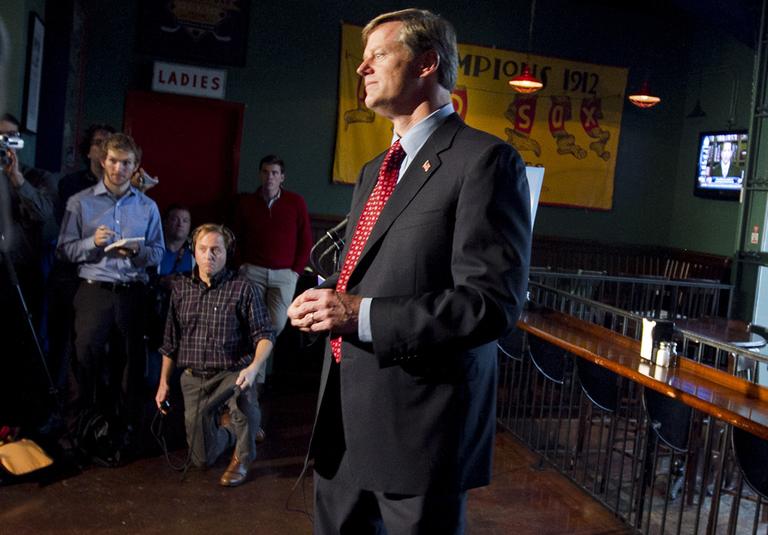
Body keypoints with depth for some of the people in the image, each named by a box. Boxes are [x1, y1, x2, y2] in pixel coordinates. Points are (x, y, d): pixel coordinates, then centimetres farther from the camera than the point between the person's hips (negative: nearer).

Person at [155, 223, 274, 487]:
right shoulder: (181, 287, 4)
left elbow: (264, 335, -9)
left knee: (243, 397, -40)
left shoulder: (242, 288, -8)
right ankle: (228, 431, 40)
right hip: (193, 378, 4)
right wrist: (164, 382, 12)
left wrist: (253, 367, -28)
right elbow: (170, 341, 12)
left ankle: (242, 459, -9)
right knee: (203, 458, 3)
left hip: (230, 373, -3)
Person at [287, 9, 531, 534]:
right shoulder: (375, 170, 17)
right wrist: (327, 301, 3)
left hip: (418, 427, -8)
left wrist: (361, 314, -22)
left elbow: (494, 301, -20)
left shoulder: (485, 160, -11)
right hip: (344, 418, 8)